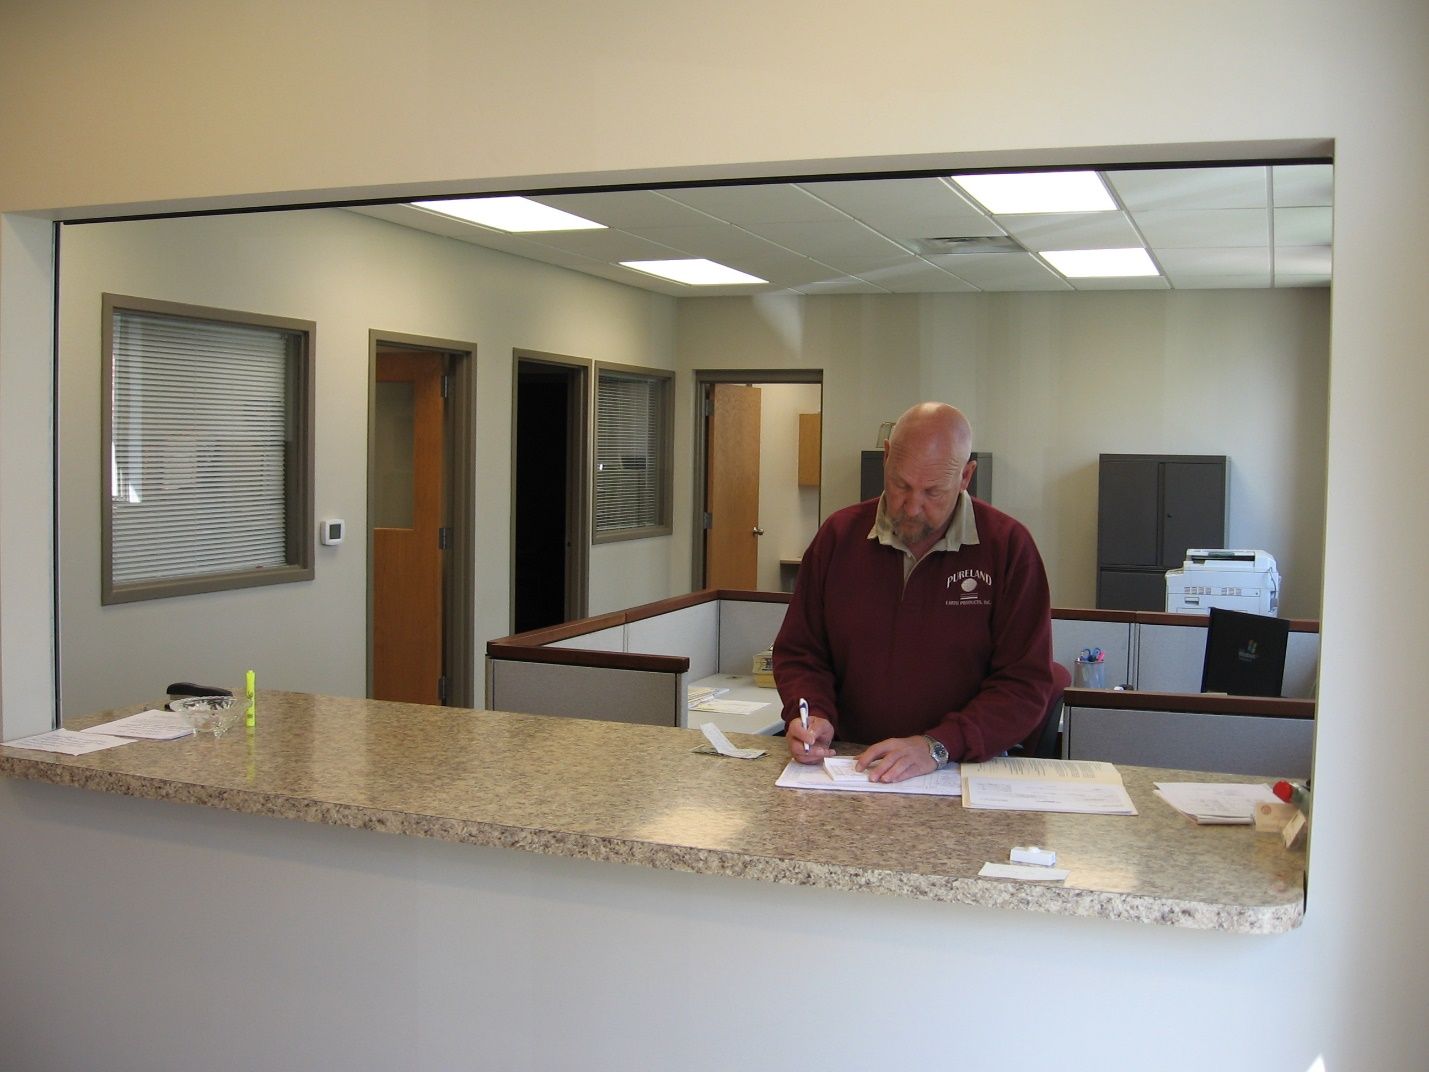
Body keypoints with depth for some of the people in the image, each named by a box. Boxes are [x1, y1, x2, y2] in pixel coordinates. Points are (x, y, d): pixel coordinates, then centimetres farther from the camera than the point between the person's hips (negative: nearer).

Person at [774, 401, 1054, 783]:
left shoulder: (1008, 546, -4)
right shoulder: (838, 536, 5)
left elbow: (1026, 684, -7)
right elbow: (798, 652, 12)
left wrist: (937, 746, -20)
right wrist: (812, 715, -10)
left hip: (965, 771, -1)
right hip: (848, 764, 2)